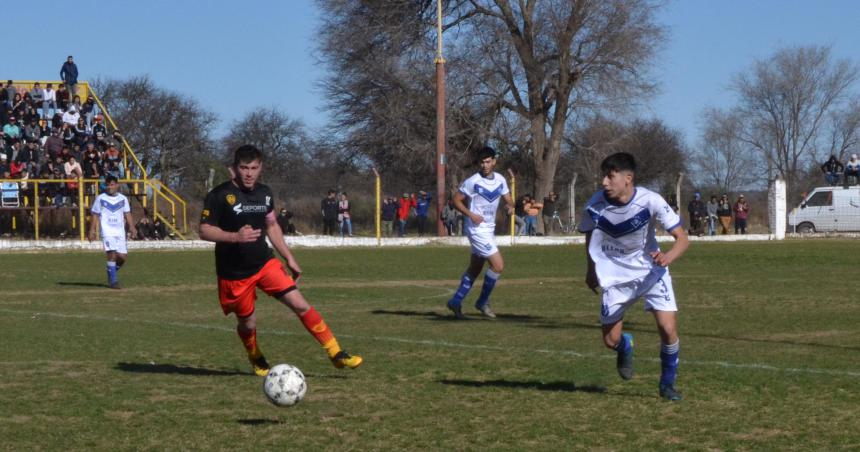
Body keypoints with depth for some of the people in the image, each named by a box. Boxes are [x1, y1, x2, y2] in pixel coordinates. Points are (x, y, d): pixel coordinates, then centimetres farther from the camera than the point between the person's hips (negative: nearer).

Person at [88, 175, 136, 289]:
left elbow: (127, 214, 11)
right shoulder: (100, 198, 2)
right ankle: (113, 281, -12)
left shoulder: (123, 199, 9)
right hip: (107, 231, -4)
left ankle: (112, 273, 26)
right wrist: (92, 230, -1)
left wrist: (131, 227, -2)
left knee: (122, 256, -1)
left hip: (120, 231, 4)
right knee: (112, 254, -17)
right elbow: (95, 215, 4)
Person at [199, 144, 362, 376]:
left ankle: (336, 354, -6)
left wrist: (289, 258, 15)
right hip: (234, 274, -4)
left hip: (264, 263, 4)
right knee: (247, 322, 8)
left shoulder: (264, 193, 5)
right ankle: (257, 361, 40)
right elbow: (204, 231, -16)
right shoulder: (219, 195, -13)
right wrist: (235, 237, -31)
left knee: (301, 305, -9)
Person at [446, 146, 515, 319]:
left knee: (474, 269, 15)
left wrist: (510, 205, -9)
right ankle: (483, 302, 2)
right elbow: (456, 200, -8)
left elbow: (508, 199, 14)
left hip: (489, 229, 7)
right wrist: (470, 214, -21)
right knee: (498, 265, -13)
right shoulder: (473, 182, -14)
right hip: (477, 229, -7)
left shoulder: (500, 180, 4)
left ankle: (456, 301, 27)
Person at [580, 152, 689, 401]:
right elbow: (590, 235, 5)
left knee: (668, 330, -14)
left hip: (651, 271, -2)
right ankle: (626, 346, 42)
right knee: (611, 340, 2)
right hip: (615, 276, 2)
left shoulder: (650, 201, -25)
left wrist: (668, 257, -41)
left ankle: (668, 384, 11)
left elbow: (682, 238, -21)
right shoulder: (595, 205, -19)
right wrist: (591, 269, 10)